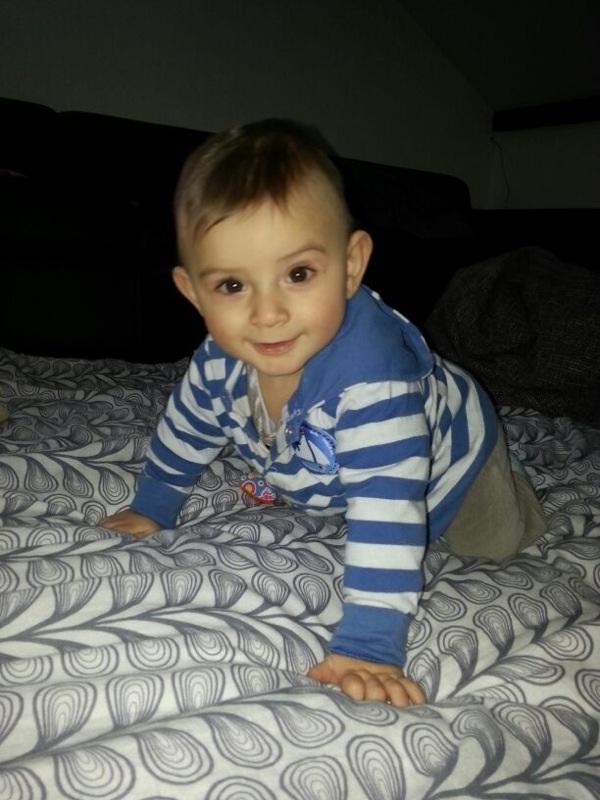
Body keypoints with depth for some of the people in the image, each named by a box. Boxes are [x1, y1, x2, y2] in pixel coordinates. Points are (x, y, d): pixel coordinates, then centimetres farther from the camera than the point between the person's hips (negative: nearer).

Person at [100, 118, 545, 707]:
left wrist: (369, 644, -52)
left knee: (499, 546, 19)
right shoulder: (222, 358, -28)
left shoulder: (372, 371, -50)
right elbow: (187, 428, -7)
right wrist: (151, 508, 5)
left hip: (448, 457, -4)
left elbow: (388, 508, -51)